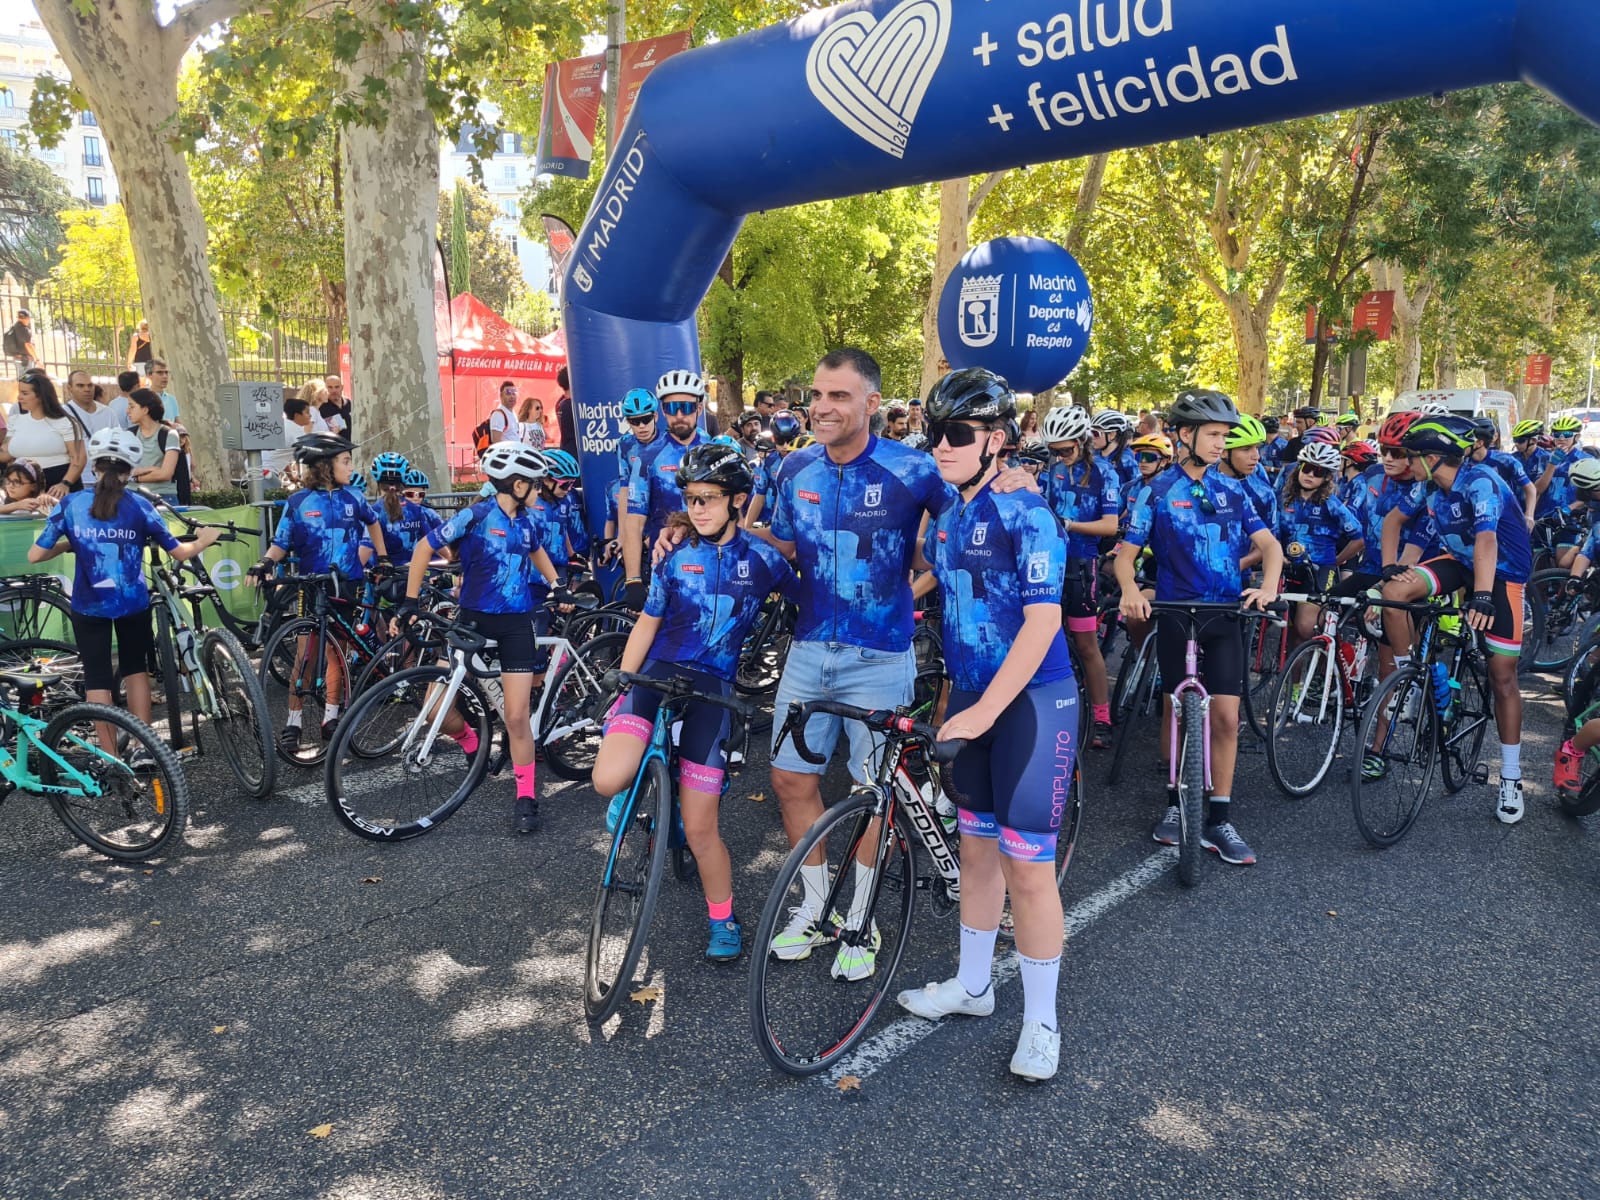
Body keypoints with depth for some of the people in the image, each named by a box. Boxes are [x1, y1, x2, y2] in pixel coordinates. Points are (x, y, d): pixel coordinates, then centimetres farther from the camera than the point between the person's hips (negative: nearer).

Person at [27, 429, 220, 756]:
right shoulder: (139, 506, -5)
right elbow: (179, 552, -1)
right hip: (133, 603, 1)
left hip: (89, 606, 0)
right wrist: (203, 540, 19)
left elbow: (35, 555, -4)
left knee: (97, 677, 8)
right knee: (136, 668, 18)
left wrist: (66, 546, 15)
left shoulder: (71, 504, -4)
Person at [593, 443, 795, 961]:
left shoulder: (763, 559, -1)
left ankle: (724, 919, 23)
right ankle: (635, 785, 12)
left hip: (712, 686, -1)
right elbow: (648, 623, 9)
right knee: (608, 780, -26)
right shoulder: (675, 555, 4)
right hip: (660, 671, 1)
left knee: (699, 827, -2)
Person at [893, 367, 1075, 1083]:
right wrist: (953, 700, 17)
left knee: (1026, 864, -2)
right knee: (976, 846, 16)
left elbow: (1042, 621, -20)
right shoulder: (946, 517, 9)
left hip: (1031, 702, -7)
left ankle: (1042, 1021, 14)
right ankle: (972, 985, 33)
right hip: (973, 702, 7)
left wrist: (984, 710, -23)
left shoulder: (1024, 512, -15)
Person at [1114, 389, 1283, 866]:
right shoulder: (1157, 493, -2)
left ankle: (1220, 819, 5)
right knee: (1175, 711, 9)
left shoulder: (1232, 490, 6)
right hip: (1176, 614, -2)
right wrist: (1130, 590, -26)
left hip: (1225, 614, 2)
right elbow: (1126, 554, -5)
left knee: (1225, 716, -3)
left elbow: (1268, 543, 3)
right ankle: (1175, 802, 26)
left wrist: (1268, 585, -17)